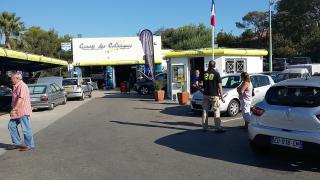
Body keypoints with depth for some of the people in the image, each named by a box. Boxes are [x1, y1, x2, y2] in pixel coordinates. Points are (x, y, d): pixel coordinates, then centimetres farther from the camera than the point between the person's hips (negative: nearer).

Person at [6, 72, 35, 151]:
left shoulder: (22, 86, -16)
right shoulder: (16, 86, 17)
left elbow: (21, 99, -25)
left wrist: (14, 109, -26)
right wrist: (14, 110, 21)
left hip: (23, 111, -10)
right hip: (17, 111, 11)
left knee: (26, 128, -2)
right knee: (11, 125, 11)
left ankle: (30, 145, 7)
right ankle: (17, 143, 19)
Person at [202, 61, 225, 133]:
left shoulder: (204, 73, 3)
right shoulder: (216, 73, -6)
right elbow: (219, 86, -7)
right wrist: (221, 96, -3)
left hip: (206, 95, 4)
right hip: (214, 95, -3)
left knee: (205, 111, 10)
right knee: (216, 111, 1)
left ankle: (204, 127, 15)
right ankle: (218, 128, 0)